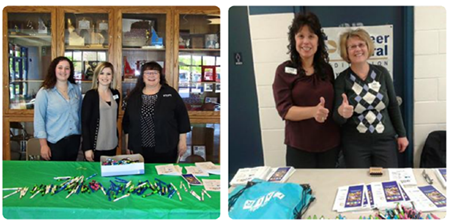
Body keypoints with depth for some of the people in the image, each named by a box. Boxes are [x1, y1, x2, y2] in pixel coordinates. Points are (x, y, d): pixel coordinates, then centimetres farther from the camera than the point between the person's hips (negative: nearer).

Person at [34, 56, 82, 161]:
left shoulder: (76, 89, 7)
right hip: (54, 142, -4)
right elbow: (39, 120, -7)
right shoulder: (44, 92, -6)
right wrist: (43, 145, -11)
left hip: (74, 140, 4)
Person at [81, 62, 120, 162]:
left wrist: (117, 139, 14)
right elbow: (84, 123, -10)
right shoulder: (90, 95, -8)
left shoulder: (116, 93, 6)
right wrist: (87, 148, -14)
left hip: (112, 145, 5)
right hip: (96, 146, -5)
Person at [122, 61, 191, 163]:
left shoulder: (171, 93, -1)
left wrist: (182, 141, -4)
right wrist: (128, 144, 11)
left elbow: (182, 117, -1)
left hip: (165, 149, -2)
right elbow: (127, 121, 13)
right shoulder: (134, 96, 8)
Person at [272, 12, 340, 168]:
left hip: (330, 144, 4)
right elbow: (284, 110, -14)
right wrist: (313, 111, -29)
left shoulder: (327, 69, 6)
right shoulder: (284, 70, -5)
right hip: (299, 147, -4)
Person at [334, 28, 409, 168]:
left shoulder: (382, 73, 0)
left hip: (385, 141, 2)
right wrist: (341, 113, -33)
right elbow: (337, 118, -10)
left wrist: (401, 134, 9)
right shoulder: (342, 79, -7)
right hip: (355, 145, -2)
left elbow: (393, 105, 8)